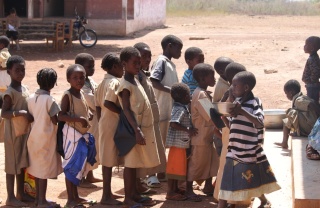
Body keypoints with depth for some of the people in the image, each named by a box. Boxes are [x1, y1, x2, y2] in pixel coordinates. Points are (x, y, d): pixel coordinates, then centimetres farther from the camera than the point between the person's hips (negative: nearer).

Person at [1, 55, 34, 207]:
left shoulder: (25, 89, 9)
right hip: (13, 134, -8)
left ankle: (21, 193, 25)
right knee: (12, 164, -1)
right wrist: (21, 113, -31)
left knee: (22, 163, 14)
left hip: (25, 132, 8)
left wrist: (31, 117, 2)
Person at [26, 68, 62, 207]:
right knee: (44, 169, -1)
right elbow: (55, 120, -14)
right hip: (46, 137, -7)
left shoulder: (31, 98, 2)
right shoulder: (49, 100, -17)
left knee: (37, 167, 15)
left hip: (34, 136, 7)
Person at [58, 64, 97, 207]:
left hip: (83, 134, 8)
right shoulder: (67, 95, -14)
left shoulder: (81, 93, 10)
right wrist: (78, 119, -28)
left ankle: (76, 196, 27)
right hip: (72, 134, -8)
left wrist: (89, 115, 6)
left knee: (79, 166, 16)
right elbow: (60, 116, -22)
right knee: (72, 165, -3)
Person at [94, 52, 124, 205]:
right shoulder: (114, 82, -15)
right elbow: (108, 103, -28)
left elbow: (98, 104, 14)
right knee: (109, 160, -5)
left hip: (104, 123, 10)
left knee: (107, 159, 14)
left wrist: (101, 122, 18)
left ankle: (108, 193, 22)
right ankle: (106, 196, -1)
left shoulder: (103, 83, 13)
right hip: (112, 125, -10)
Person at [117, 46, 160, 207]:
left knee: (135, 163, 13)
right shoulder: (125, 85, -15)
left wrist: (142, 130, 16)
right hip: (134, 129, -9)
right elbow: (127, 110, -18)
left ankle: (134, 194, 20)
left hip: (143, 127, 9)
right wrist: (137, 130, -24)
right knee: (130, 163, -2)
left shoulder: (135, 81, 13)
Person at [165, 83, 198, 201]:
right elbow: (173, 124, -29)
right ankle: (170, 192, -2)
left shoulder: (183, 108, 13)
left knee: (177, 166, 16)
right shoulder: (179, 109, -18)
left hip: (181, 142, 10)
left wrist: (190, 130, 11)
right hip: (177, 142, -10)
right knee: (174, 167, -5)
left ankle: (175, 189, 25)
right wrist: (188, 130, -26)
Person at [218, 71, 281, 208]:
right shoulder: (237, 103, 9)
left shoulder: (255, 103, -11)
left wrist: (242, 111, -35)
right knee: (227, 180, 4)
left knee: (254, 180, 7)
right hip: (234, 150, 6)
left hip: (249, 151, -6)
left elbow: (259, 123, -26)